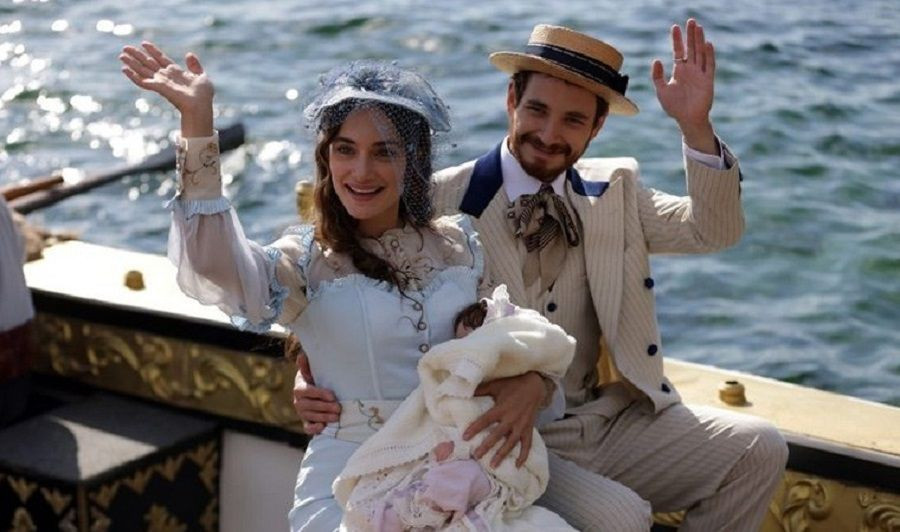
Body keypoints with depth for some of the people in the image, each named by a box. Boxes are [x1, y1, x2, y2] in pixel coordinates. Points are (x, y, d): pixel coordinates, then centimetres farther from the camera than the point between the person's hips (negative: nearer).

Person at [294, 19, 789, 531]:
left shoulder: (615, 188, 6)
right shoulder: (443, 202, -10)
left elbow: (714, 231, -4)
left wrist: (696, 126, -19)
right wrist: (316, 381, -25)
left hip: (612, 421, 6)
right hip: (506, 436, -5)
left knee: (758, 449, -6)